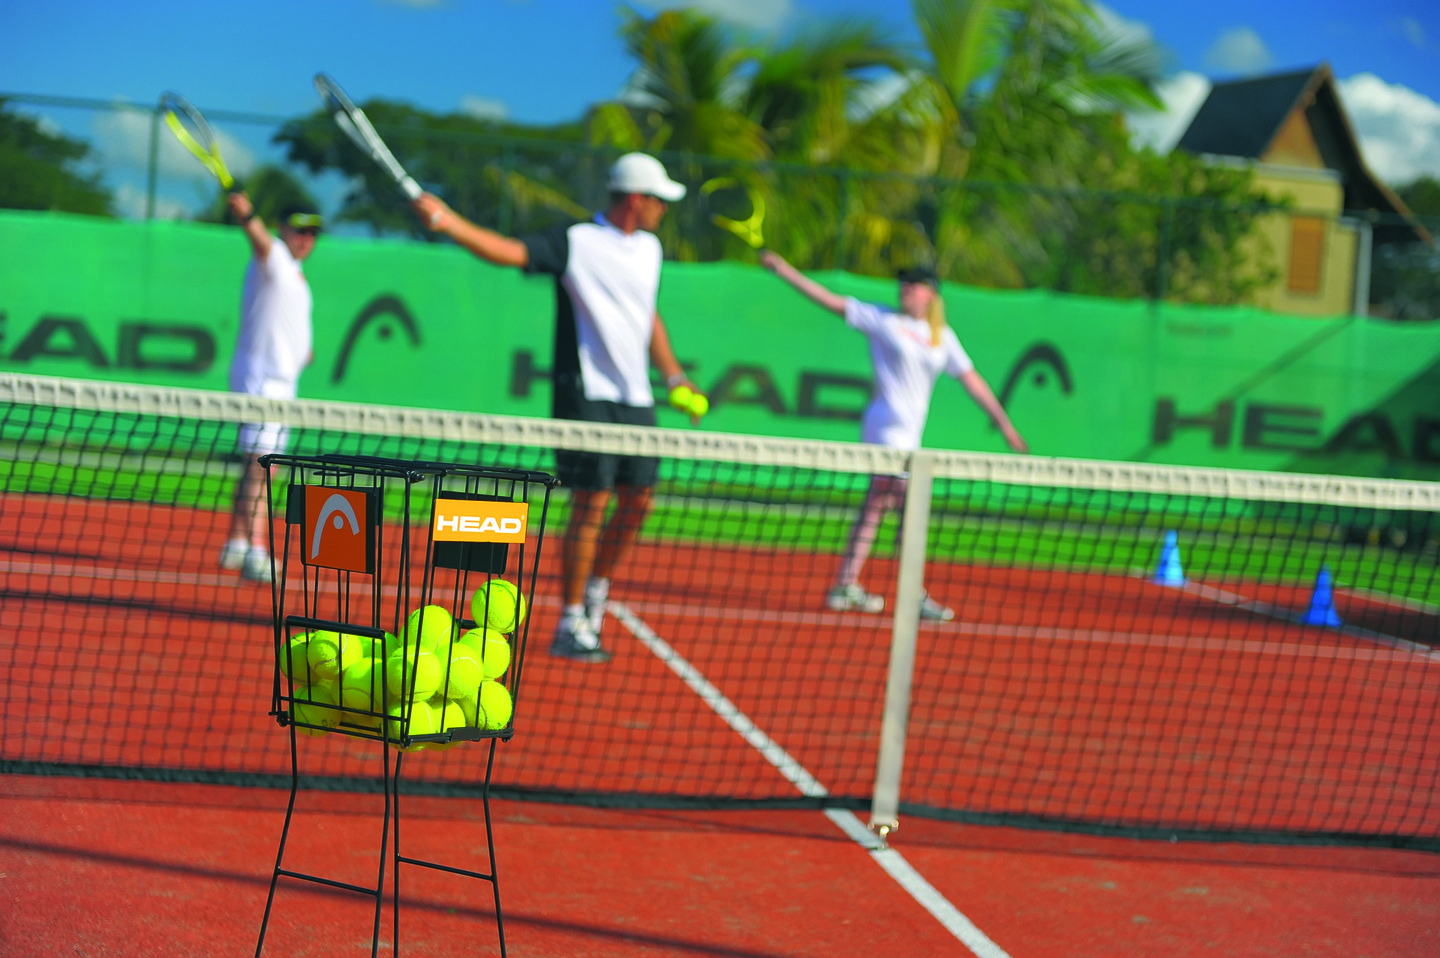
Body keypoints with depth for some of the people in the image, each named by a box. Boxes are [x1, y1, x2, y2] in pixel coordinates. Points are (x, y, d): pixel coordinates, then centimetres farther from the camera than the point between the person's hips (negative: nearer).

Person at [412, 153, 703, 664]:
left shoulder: (649, 248, 15)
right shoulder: (575, 242, -8)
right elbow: (507, 250, -18)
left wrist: (673, 374, 23)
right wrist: (446, 220, -31)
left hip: (636, 397, 7)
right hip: (587, 392, -7)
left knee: (639, 498, 6)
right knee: (592, 502, -8)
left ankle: (596, 590, 28)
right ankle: (571, 626, 1)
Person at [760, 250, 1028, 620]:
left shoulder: (943, 337, 12)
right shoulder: (881, 319, 0)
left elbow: (971, 380, 13)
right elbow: (829, 299, 0)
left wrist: (1004, 423, 8)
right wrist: (784, 270, -4)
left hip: (909, 434, 6)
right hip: (888, 427, -6)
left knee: (876, 506, 10)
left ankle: (845, 586, 16)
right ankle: (914, 597, -7)